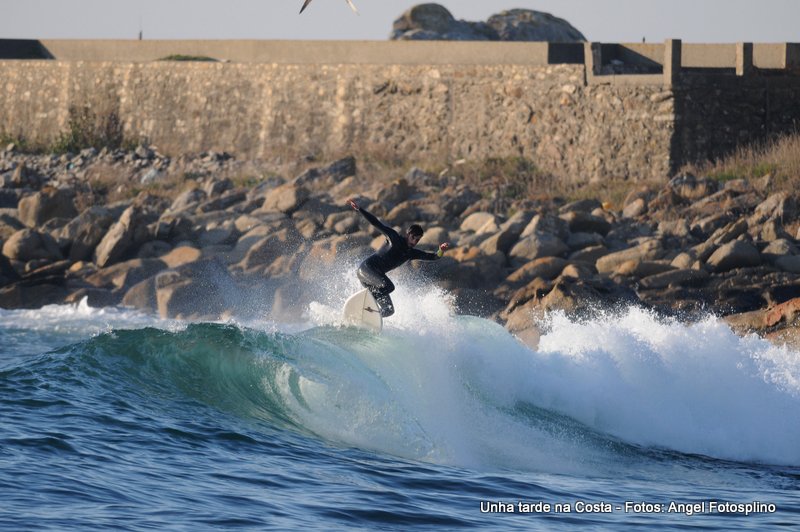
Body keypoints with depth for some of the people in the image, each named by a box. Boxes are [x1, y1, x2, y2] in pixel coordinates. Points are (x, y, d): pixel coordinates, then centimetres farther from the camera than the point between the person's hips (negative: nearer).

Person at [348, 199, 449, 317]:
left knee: (389, 310, -1)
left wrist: (441, 251, -16)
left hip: (377, 275, 7)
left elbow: (433, 257, 7)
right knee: (389, 286, -34)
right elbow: (377, 224, -9)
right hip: (367, 267, -7)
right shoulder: (395, 238, -4)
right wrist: (359, 209, -16)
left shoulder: (412, 253, 12)